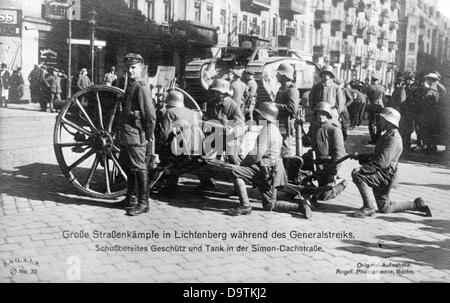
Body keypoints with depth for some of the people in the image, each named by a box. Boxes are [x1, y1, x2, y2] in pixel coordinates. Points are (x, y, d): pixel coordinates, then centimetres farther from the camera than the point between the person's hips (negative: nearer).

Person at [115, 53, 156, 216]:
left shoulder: (141, 88, -13)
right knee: (132, 167, 17)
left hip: (136, 134, -10)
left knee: (139, 168, -4)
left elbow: (151, 115, -16)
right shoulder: (131, 86, 17)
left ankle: (143, 203, 4)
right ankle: (131, 198, 28)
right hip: (127, 135, 10)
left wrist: (149, 137, -15)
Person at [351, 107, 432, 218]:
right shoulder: (388, 135, 16)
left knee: (357, 175, -26)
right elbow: (376, 155, 21)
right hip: (381, 176, 10)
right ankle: (416, 205, 26)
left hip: (385, 175, -10)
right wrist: (359, 157, 9)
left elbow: (382, 162, -27)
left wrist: (362, 169, -29)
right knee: (385, 209, 15)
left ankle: (368, 207, -19)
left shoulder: (394, 138, -18)